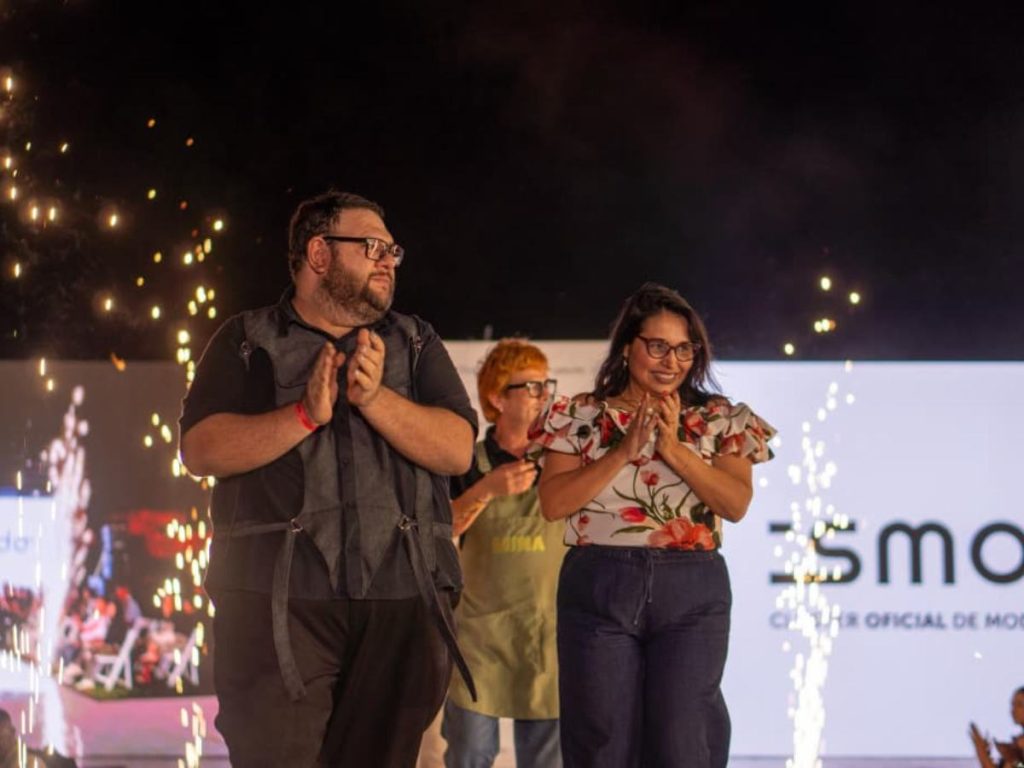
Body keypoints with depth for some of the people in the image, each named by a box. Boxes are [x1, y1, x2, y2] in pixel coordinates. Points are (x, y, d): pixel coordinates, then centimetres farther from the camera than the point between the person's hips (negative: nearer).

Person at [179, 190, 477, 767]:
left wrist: (375, 398, -11)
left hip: (404, 598, 3)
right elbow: (201, 449, -3)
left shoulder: (417, 344, 16)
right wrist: (304, 414, -15)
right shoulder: (248, 341, 9)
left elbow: (457, 450, 3)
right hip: (278, 599, -3)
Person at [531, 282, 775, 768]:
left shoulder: (719, 420, 8)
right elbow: (552, 503, -4)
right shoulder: (580, 417, 6)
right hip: (598, 588, 0)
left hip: (692, 592, 0)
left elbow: (736, 503, -3)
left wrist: (676, 450, -13)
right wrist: (623, 451, -12)